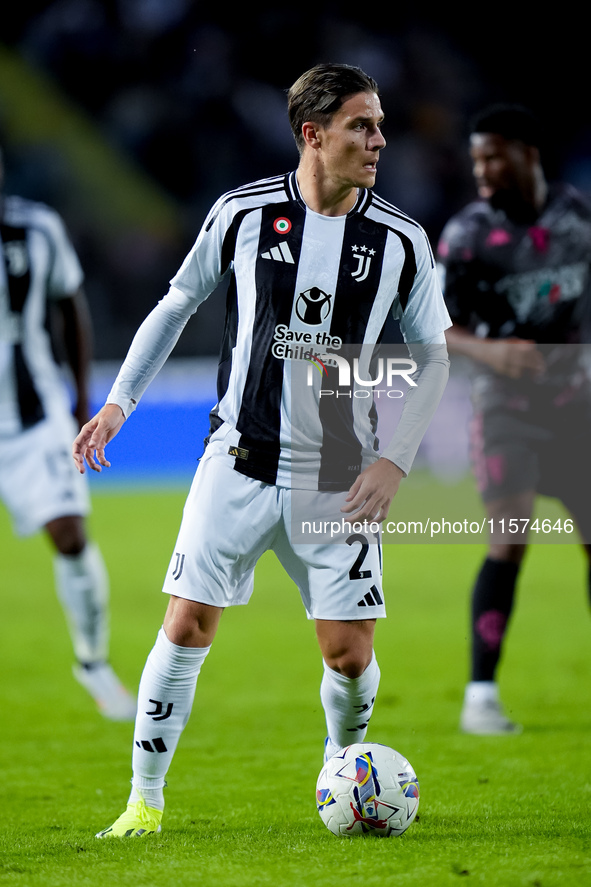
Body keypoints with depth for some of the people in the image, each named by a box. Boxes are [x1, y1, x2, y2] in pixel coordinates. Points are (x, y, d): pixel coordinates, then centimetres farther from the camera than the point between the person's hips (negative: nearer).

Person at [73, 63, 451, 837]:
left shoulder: (401, 241, -2)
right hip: (238, 461, 0)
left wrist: (395, 461, -3)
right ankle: (146, 801, 8)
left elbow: (432, 357, 7)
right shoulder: (243, 213, -3)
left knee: (350, 653, -2)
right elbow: (177, 305, 11)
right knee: (187, 626, -5)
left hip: (339, 480, 1)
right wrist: (120, 401, 7)